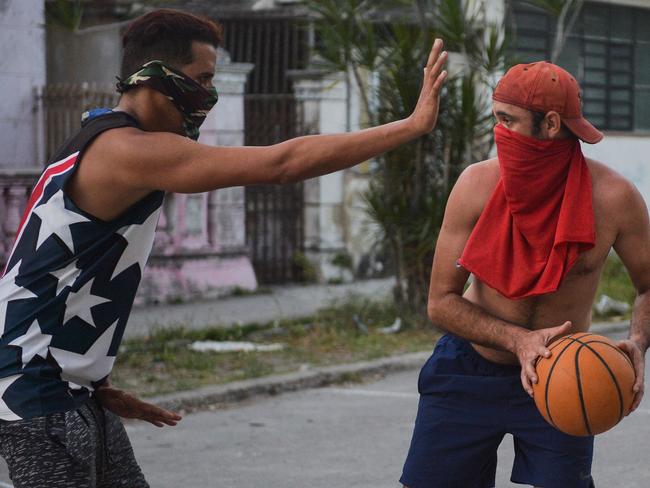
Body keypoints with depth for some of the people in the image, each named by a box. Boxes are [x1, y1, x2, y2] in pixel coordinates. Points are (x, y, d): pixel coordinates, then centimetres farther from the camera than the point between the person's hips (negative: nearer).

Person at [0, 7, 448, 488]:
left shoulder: (103, 149, 13)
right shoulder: (130, 150, -19)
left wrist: (96, 385, 17)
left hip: (72, 389, 10)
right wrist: (413, 125, -20)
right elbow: (282, 163, -24)